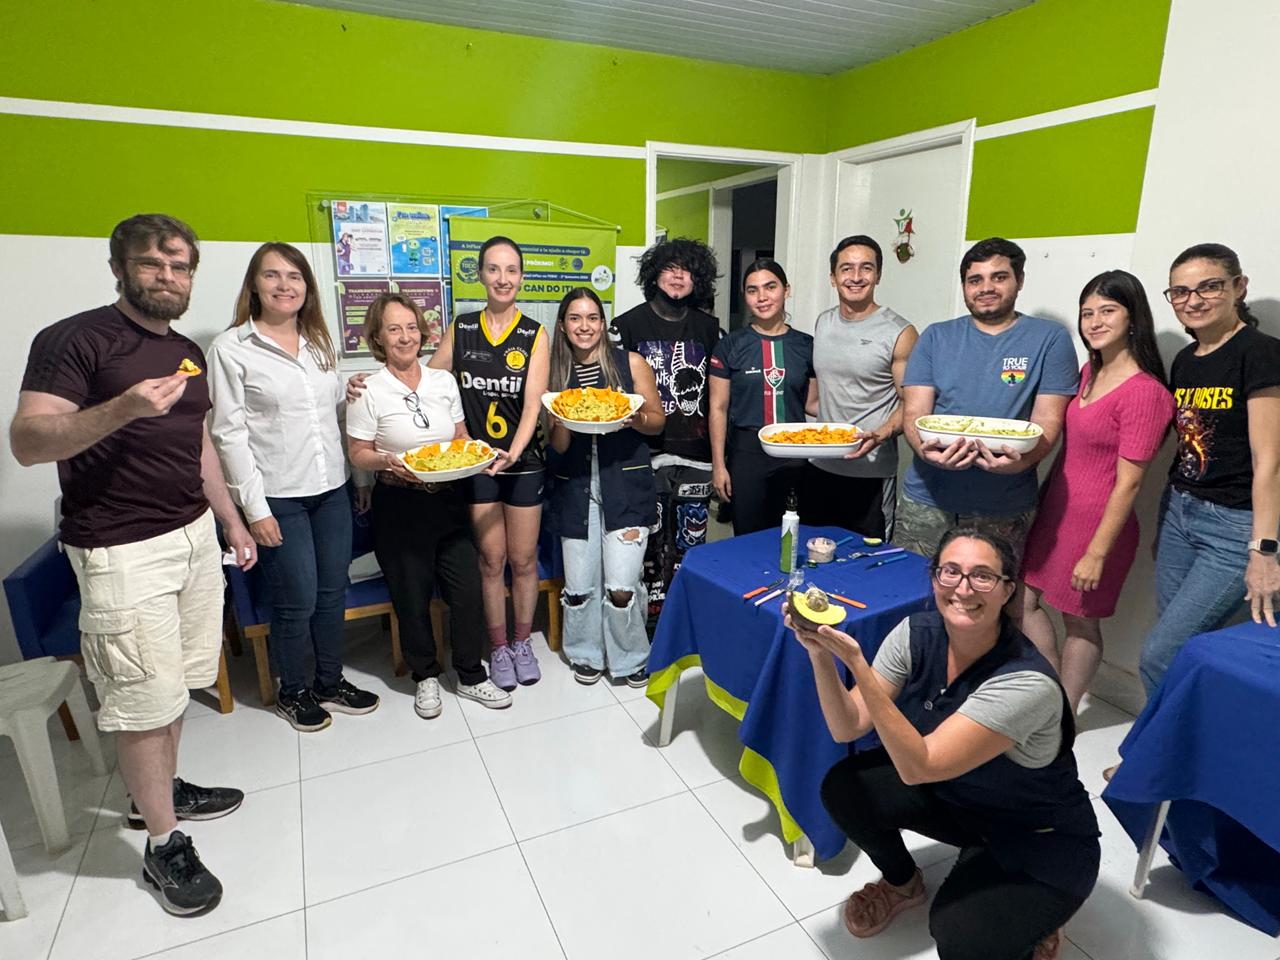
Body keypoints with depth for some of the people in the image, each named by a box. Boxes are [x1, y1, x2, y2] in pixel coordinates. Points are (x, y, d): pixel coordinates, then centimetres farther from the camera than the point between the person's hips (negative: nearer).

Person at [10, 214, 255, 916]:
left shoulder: (188, 352, 14)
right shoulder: (73, 340, -9)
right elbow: (26, 441, -17)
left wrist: (231, 521, 21)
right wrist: (121, 409, -32)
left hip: (194, 535, 7)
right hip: (123, 549, -7)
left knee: (174, 684, 14)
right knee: (145, 699, 1)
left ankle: (158, 791, 35)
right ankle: (163, 846, 16)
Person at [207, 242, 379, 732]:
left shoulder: (319, 342, 11)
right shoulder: (231, 348, -6)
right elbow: (229, 433, -9)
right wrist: (254, 508, -12)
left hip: (331, 489, 5)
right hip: (278, 498, -5)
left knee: (333, 592, 13)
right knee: (297, 601, 2)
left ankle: (330, 681, 32)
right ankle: (292, 692, 26)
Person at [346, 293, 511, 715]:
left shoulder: (444, 381, 5)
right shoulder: (369, 391, -7)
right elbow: (358, 453, -4)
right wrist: (388, 461, -24)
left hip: (448, 499, 4)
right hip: (399, 506, -3)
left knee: (468, 590, 4)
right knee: (412, 597, 8)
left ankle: (471, 676, 23)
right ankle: (425, 676, 31)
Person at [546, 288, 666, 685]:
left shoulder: (631, 363, 1)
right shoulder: (556, 373, 7)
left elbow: (658, 421, 5)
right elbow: (558, 446, 6)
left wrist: (634, 418, -16)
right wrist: (563, 421, -15)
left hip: (626, 485, -2)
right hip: (576, 487, 3)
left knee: (620, 587, -7)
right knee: (579, 586, 5)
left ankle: (630, 658, 20)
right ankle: (586, 653, 31)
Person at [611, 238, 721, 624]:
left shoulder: (709, 329, 11)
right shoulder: (629, 325, 3)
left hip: (696, 453, 3)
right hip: (647, 452, -2)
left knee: (691, 542, 9)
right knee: (651, 541, 3)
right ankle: (653, 614, 20)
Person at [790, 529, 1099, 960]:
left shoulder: (1026, 682, -34)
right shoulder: (917, 634, -17)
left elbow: (917, 767, -35)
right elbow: (847, 728, -16)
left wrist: (855, 661, -44)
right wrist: (820, 653, -34)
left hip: (1040, 839, -5)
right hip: (950, 794, 5)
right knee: (844, 788, -13)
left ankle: (1030, 917, 10)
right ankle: (902, 884, 17)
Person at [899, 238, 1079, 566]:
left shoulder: (1049, 339, 3)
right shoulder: (936, 338, 8)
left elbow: (1048, 421, -3)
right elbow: (913, 413, 1)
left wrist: (1020, 461, -24)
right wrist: (926, 451, -21)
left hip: (1004, 512, -1)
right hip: (926, 502, 2)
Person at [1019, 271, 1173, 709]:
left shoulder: (1145, 392, -18)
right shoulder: (1090, 371, 5)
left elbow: (1128, 482, -18)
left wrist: (1097, 553, -17)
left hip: (1097, 521, -7)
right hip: (1054, 509, 8)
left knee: (1079, 620, 9)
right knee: (1025, 600, 12)